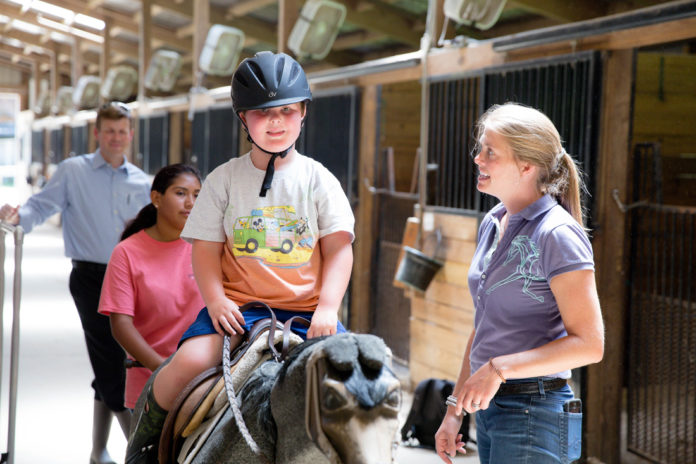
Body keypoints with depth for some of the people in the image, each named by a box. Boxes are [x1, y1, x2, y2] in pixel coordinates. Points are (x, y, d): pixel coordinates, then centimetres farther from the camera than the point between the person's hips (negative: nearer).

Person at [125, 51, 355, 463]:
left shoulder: (318, 179, 6)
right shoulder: (224, 179, 7)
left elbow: (339, 249, 1)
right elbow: (206, 249, 4)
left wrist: (327, 308, -13)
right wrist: (217, 300, -13)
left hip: (306, 309, 1)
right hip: (238, 305, 0)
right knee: (190, 362, -26)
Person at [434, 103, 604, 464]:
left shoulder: (557, 234, -15)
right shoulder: (492, 223, 11)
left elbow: (588, 344, -19)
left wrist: (499, 368, -25)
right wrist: (455, 409, 17)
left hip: (533, 412, -8)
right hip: (488, 407, 8)